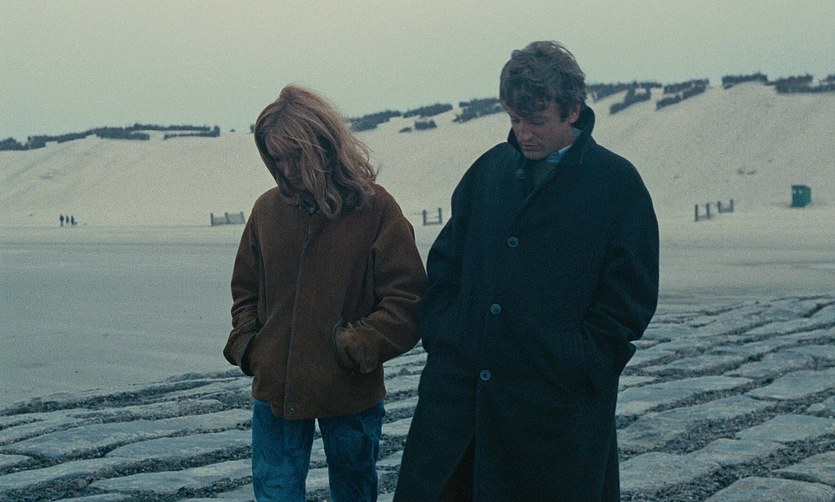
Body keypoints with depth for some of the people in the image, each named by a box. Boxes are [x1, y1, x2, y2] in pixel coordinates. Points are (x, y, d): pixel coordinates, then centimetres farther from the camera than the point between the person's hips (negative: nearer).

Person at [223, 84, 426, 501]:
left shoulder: (375, 209, -9)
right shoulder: (268, 209, 2)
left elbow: (407, 302, -10)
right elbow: (245, 290, 15)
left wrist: (356, 347, -17)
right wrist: (244, 345, 1)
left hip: (351, 394, -2)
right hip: (275, 390, 3)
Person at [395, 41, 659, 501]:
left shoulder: (617, 182, -2)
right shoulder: (491, 168, 10)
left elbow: (630, 299, -4)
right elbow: (445, 261, 15)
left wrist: (579, 367, -10)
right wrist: (439, 335, 4)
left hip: (557, 402, -3)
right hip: (459, 381, 4)